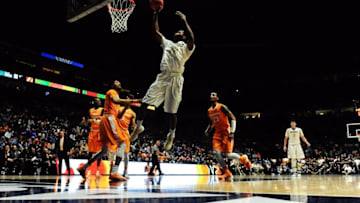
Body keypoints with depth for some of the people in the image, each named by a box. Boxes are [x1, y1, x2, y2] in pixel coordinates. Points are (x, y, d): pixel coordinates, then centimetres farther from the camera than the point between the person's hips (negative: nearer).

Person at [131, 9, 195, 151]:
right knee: (145, 103, -2)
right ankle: (139, 127, 17)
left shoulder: (186, 47, 7)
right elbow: (156, 31, 22)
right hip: (162, 77, 5)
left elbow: (191, 39, -15)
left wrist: (184, 21, -16)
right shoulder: (167, 43, 24)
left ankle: (171, 135, 19)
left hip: (175, 79, -4)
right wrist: (156, 14, 16)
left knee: (171, 111, 0)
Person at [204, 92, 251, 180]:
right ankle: (227, 173, 0)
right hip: (218, 133, 6)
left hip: (226, 133, -6)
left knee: (228, 154, -11)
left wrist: (232, 131, -20)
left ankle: (243, 158, 19)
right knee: (216, 153, -11)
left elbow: (233, 118, -12)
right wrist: (207, 130, 7)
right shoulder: (209, 111, 10)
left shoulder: (222, 107, -11)